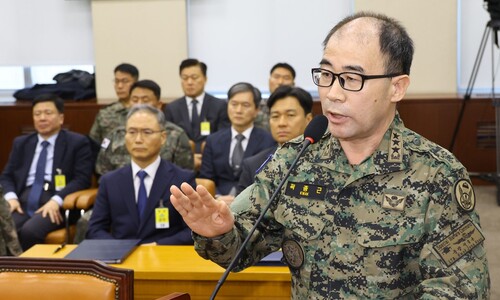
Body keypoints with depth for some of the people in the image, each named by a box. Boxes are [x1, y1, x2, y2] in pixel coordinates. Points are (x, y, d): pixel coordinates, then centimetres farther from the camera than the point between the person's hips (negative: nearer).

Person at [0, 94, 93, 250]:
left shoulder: (77, 142, 6)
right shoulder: (21, 143, 21)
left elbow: (82, 179, -4)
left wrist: (56, 200, -19)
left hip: (55, 204, -4)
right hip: (24, 201, 4)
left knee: (30, 231, -32)